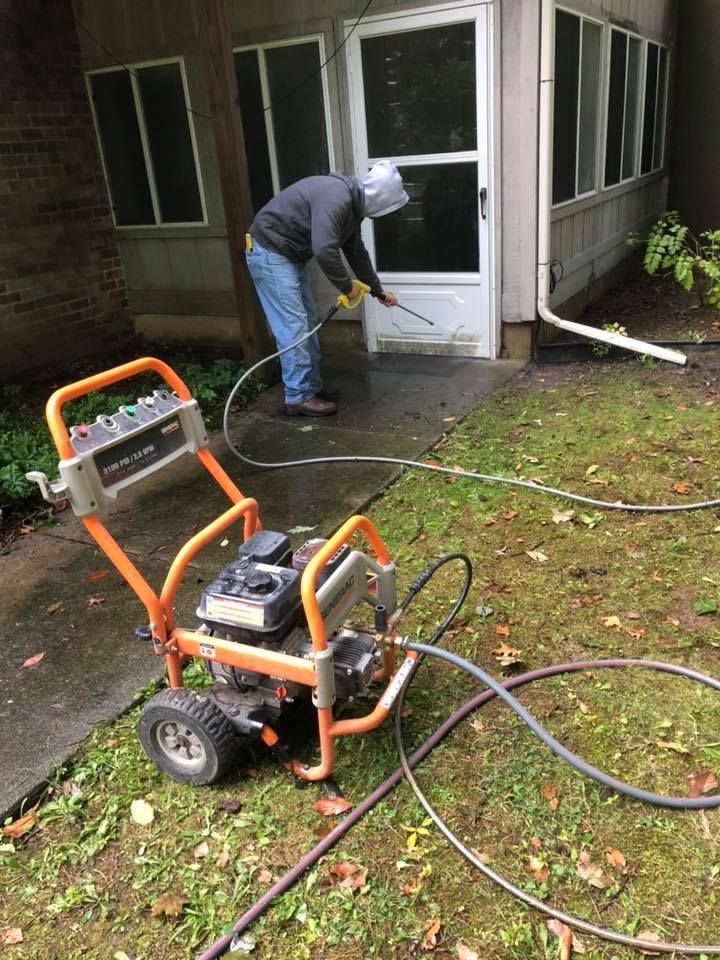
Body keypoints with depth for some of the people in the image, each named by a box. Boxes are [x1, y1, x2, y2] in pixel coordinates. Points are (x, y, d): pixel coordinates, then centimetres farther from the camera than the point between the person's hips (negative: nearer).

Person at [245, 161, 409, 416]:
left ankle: (312, 387, 21)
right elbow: (324, 250, -35)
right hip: (269, 252, -10)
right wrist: (347, 286, -20)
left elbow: (356, 251, 20)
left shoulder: (352, 204, 8)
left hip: (291, 255, 10)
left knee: (308, 323, 12)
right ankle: (298, 398, -2)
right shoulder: (336, 198, -25)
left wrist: (378, 291, 25)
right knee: (293, 326, -9)